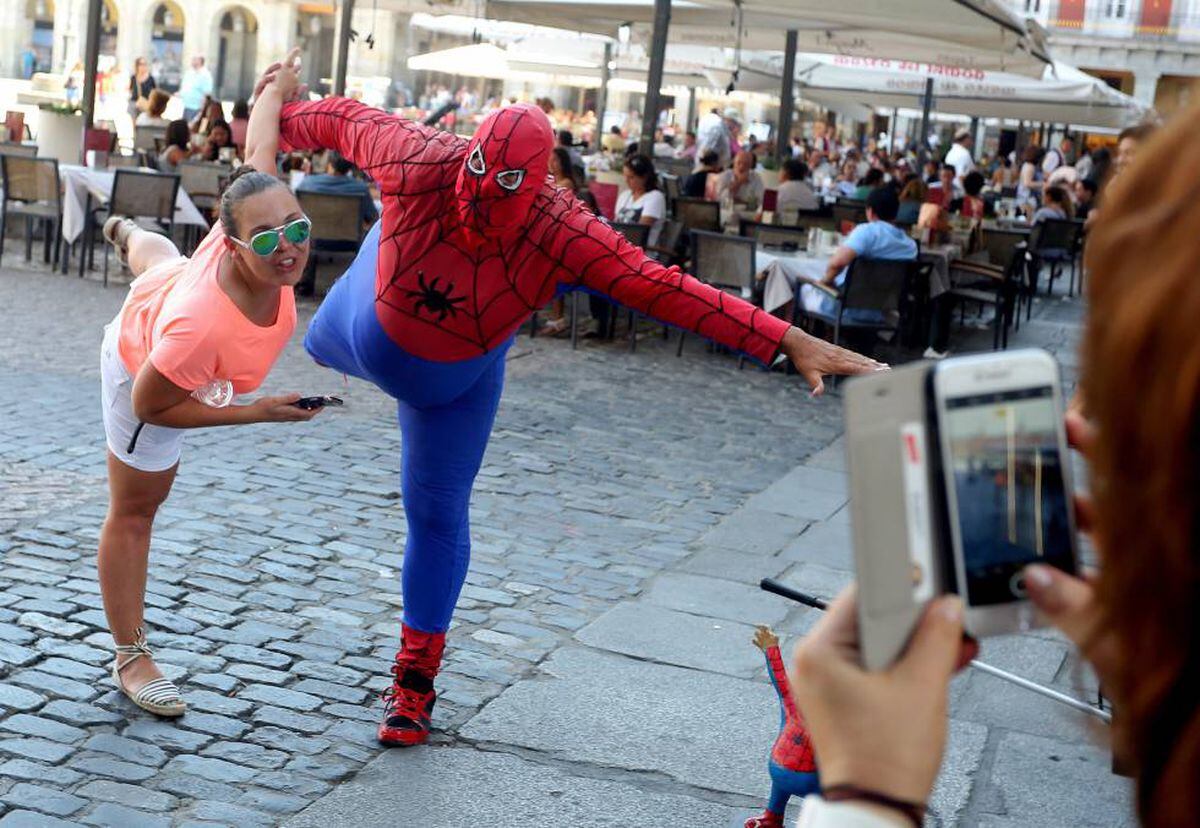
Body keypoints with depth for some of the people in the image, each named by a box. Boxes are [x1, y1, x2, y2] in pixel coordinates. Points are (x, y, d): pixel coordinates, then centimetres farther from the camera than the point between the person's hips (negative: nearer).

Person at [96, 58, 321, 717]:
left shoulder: (253, 225, -39)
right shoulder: (203, 327, -52)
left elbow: (258, 151, -19)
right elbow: (150, 404, -36)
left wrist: (277, 85, 0)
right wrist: (255, 413, -34)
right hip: (149, 371, -7)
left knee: (162, 260, 44)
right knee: (135, 512, 6)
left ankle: (128, 236, 83)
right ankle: (130, 659, 21)